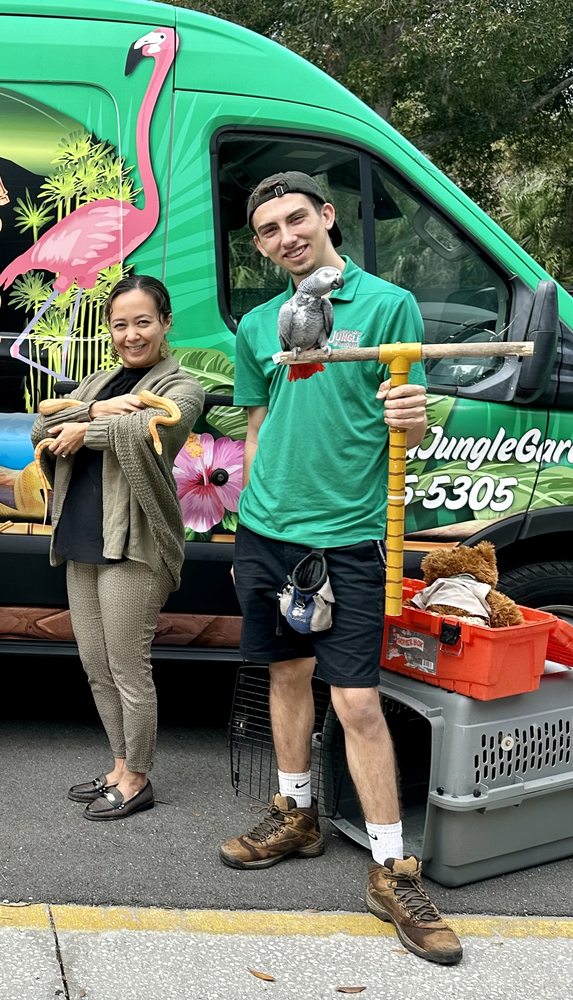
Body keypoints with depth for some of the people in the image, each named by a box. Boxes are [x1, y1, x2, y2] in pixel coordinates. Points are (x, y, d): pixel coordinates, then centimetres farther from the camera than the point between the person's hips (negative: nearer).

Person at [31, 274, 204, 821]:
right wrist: (94, 411, -12)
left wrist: (84, 431, -9)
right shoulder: (99, 382, 19)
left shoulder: (180, 387, -2)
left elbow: (145, 431, -24)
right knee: (95, 667, 15)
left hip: (132, 543, -7)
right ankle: (120, 766, 30)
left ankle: (136, 780, 16)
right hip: (81, 540, 8)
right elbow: (41, 430, 4)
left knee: (127, 669, 0)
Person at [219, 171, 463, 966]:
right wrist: (254, 518, 14)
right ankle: (295, 816, 34)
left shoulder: (388, 304, -2)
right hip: (265, 531, 5)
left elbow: (412, 432, -2)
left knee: (357, 701, -5)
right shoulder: (257, 325, 10)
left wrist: (413, 417, -25)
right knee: (288, 673, 15)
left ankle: (393, 870, 7)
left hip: (347, 536, -4)